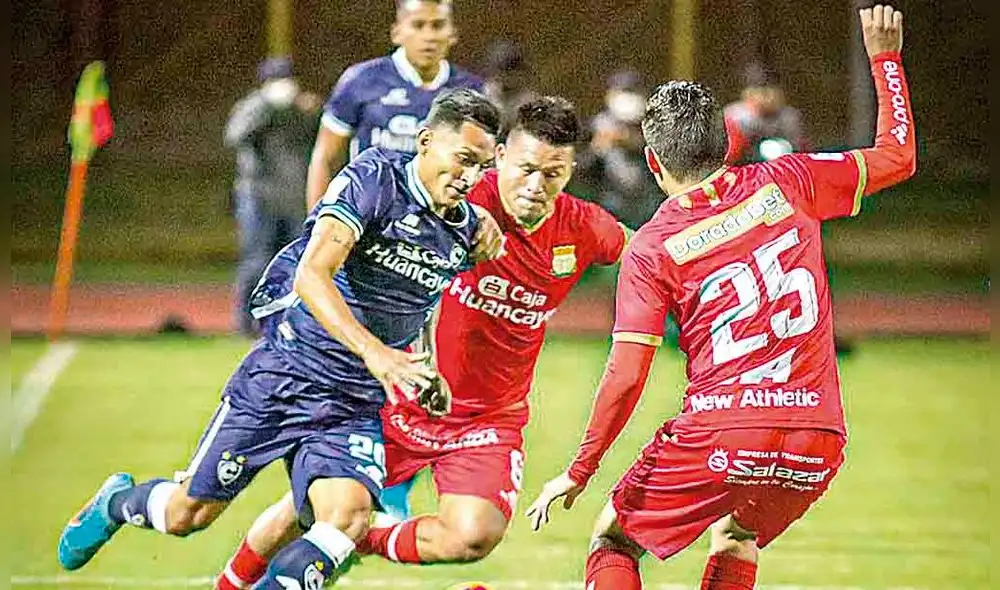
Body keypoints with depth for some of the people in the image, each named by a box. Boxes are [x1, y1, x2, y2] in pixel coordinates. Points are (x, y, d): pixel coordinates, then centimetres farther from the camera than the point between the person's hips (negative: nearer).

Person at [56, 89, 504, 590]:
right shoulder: (374, 178, -17)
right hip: (282, 375, -4)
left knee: (348, 519, -25)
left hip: (355, 406, 4)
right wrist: (373, 352, -41)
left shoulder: (465, 225, 2)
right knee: (187, 513, 9)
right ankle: (117, 502, 42)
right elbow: (311, 275, -30)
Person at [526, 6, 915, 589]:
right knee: (734, 542, 32)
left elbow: (625, 378, -6)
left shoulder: (652, 247, -1)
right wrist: (885, 56, 27)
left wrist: (579, 472, 3)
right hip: (817, 445, 4)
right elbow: (898, 156, 16)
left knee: (615, 541, 16)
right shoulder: (784, 184, 6)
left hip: (720, 438, -4)